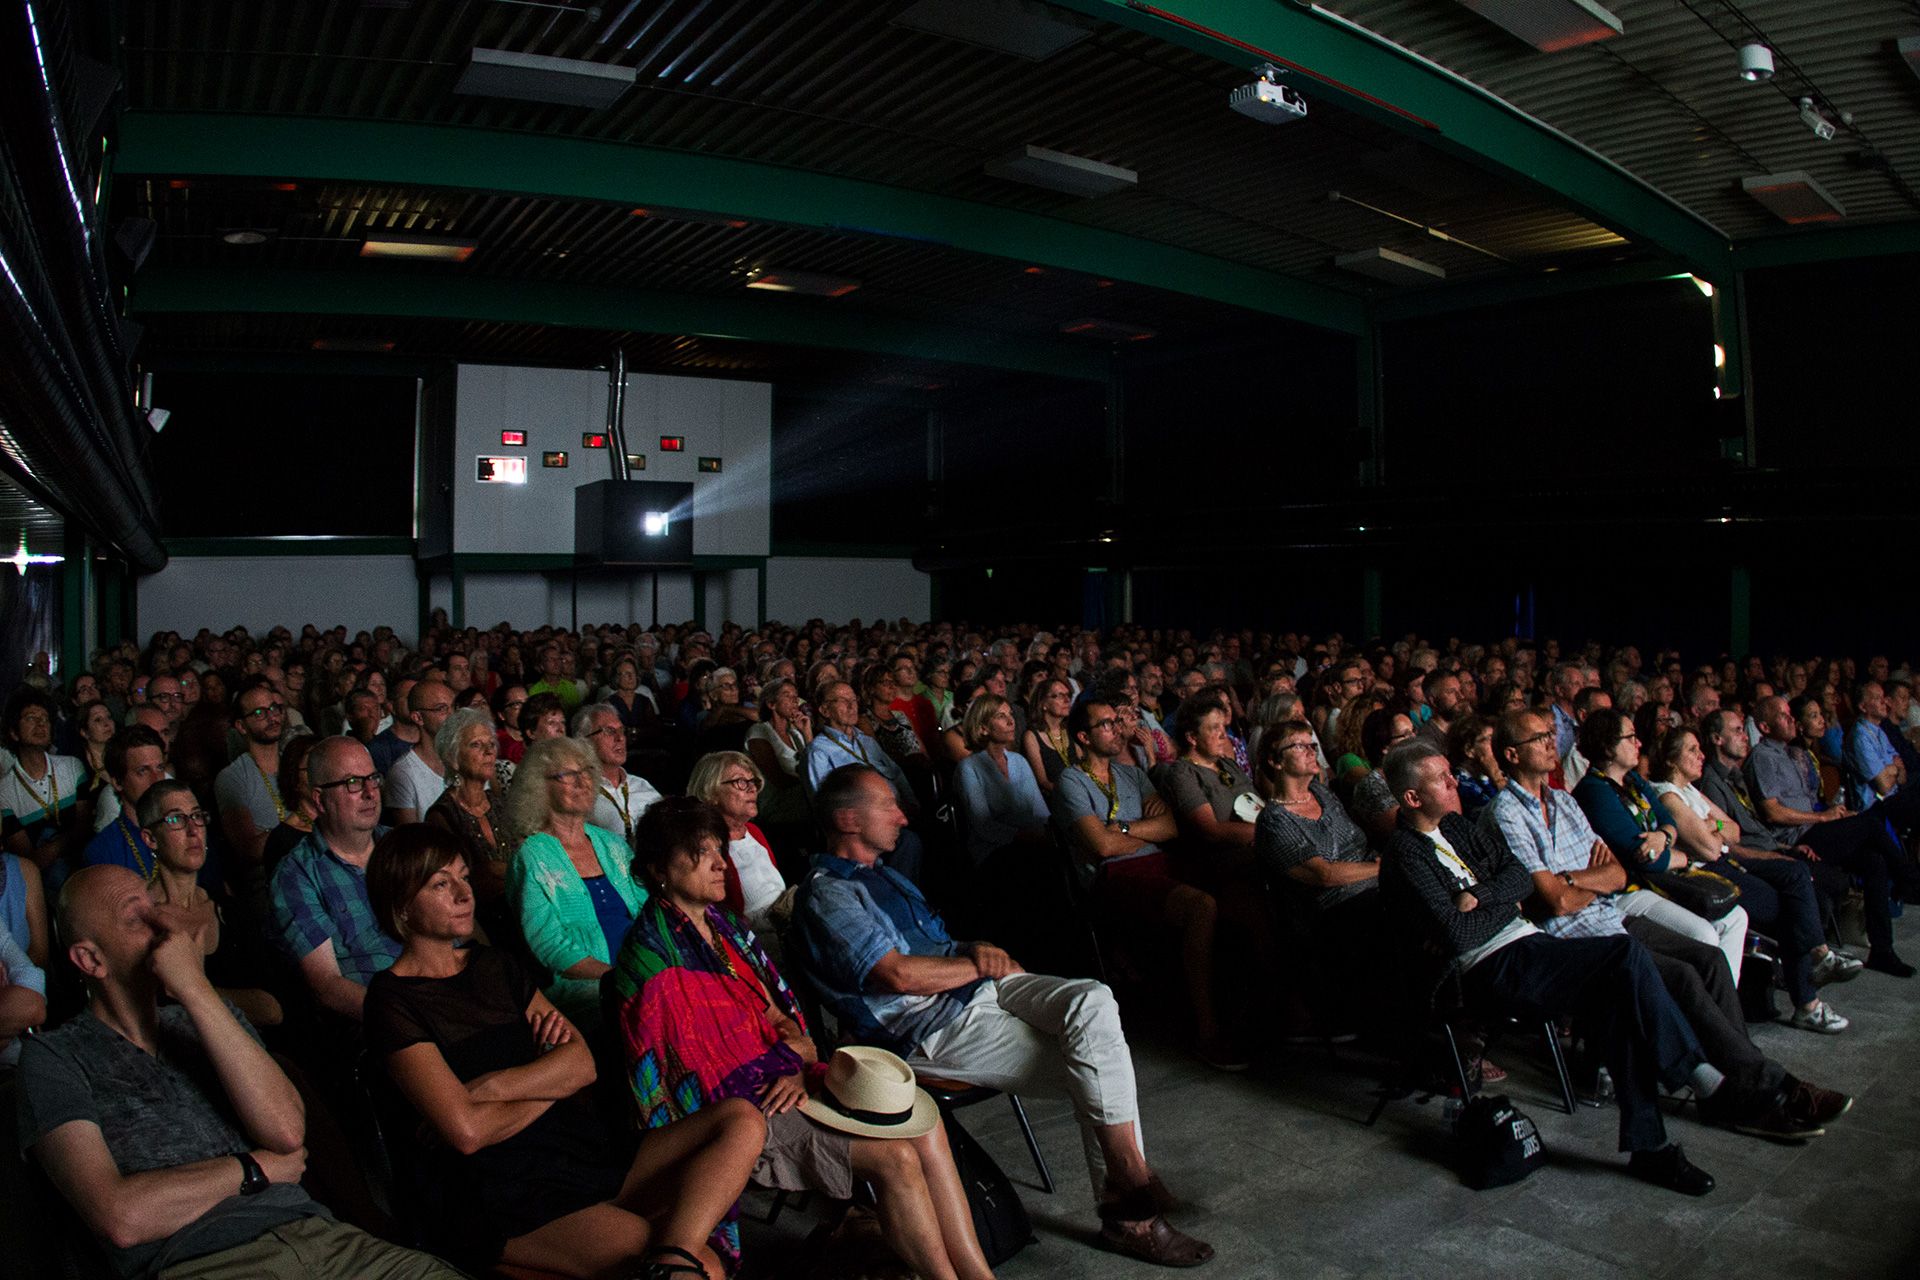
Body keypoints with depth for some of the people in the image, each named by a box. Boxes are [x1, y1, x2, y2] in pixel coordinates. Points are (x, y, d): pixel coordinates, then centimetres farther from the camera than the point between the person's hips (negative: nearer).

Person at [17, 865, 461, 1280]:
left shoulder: (209, 1013, 19)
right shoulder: (55, 1057, 7)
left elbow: (287, 1130, -1)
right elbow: (120, 1218, -9)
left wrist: (195, 989, -3)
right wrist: (255, 1168, 4)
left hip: (314, 1232, 4)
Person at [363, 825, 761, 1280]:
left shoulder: (494, 965, 17)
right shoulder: (393, 1000, -4)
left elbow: (583, 1063, 6)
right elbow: (467, 1131, -15)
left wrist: (488, 1089, -10)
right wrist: (550, 1086, 2)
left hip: (583, 1151, 8)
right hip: (503, 1203, -8)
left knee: (742, 1123, -19)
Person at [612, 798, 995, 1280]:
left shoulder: (725, 925, 12)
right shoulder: (652, 953, -13)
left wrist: (797, 1067, -9)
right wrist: (794, 1053, -10)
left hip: (779, 1081, 8)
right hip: (737, 1111, -8)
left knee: (926, 1127, -10)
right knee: (896, 1157, -20)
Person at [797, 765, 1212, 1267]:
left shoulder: (883, 875, 23)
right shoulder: (827, 895, -8)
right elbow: (899, 974, -19)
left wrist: (975, 949, 3)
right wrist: (979, 964, -7)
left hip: (978, 988, 8)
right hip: (932, 1028, -8)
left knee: (1093, 1002, -18)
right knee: (1090, 1073, -19)